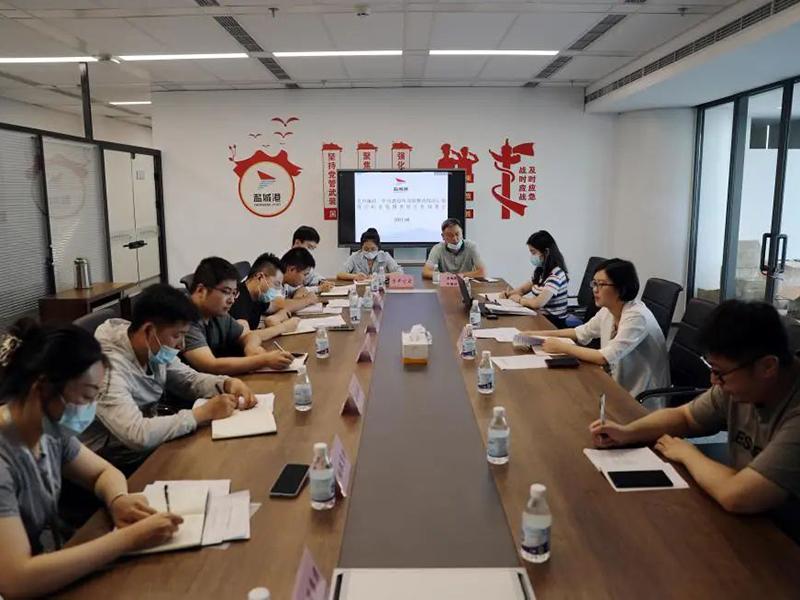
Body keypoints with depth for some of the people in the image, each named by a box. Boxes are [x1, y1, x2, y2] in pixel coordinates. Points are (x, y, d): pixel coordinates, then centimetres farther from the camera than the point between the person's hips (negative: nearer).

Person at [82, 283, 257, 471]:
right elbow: (138, 436, -38)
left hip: (151, 442, 7)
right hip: (116, 464, -7)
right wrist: (204, 413, -29)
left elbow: (190, 380, 9)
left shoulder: (154, 350, -6)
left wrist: (228, 384, -11)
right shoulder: (107, 366, -29)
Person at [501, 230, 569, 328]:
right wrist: (509, 293, 0)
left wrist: (518, 299, -10)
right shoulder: (541, 270, 7)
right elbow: (523, 289, 21)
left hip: (553, 323, -7)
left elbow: (537, 303, -28)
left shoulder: (556, 275, -19)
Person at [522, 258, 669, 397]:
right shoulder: (607, 310, -2)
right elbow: (582, 332, 14)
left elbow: (605, 357, -32)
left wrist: (563, 347, -23)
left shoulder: (637, 317, -25)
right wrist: (543, 335, 2)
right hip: (618, 384, 6)